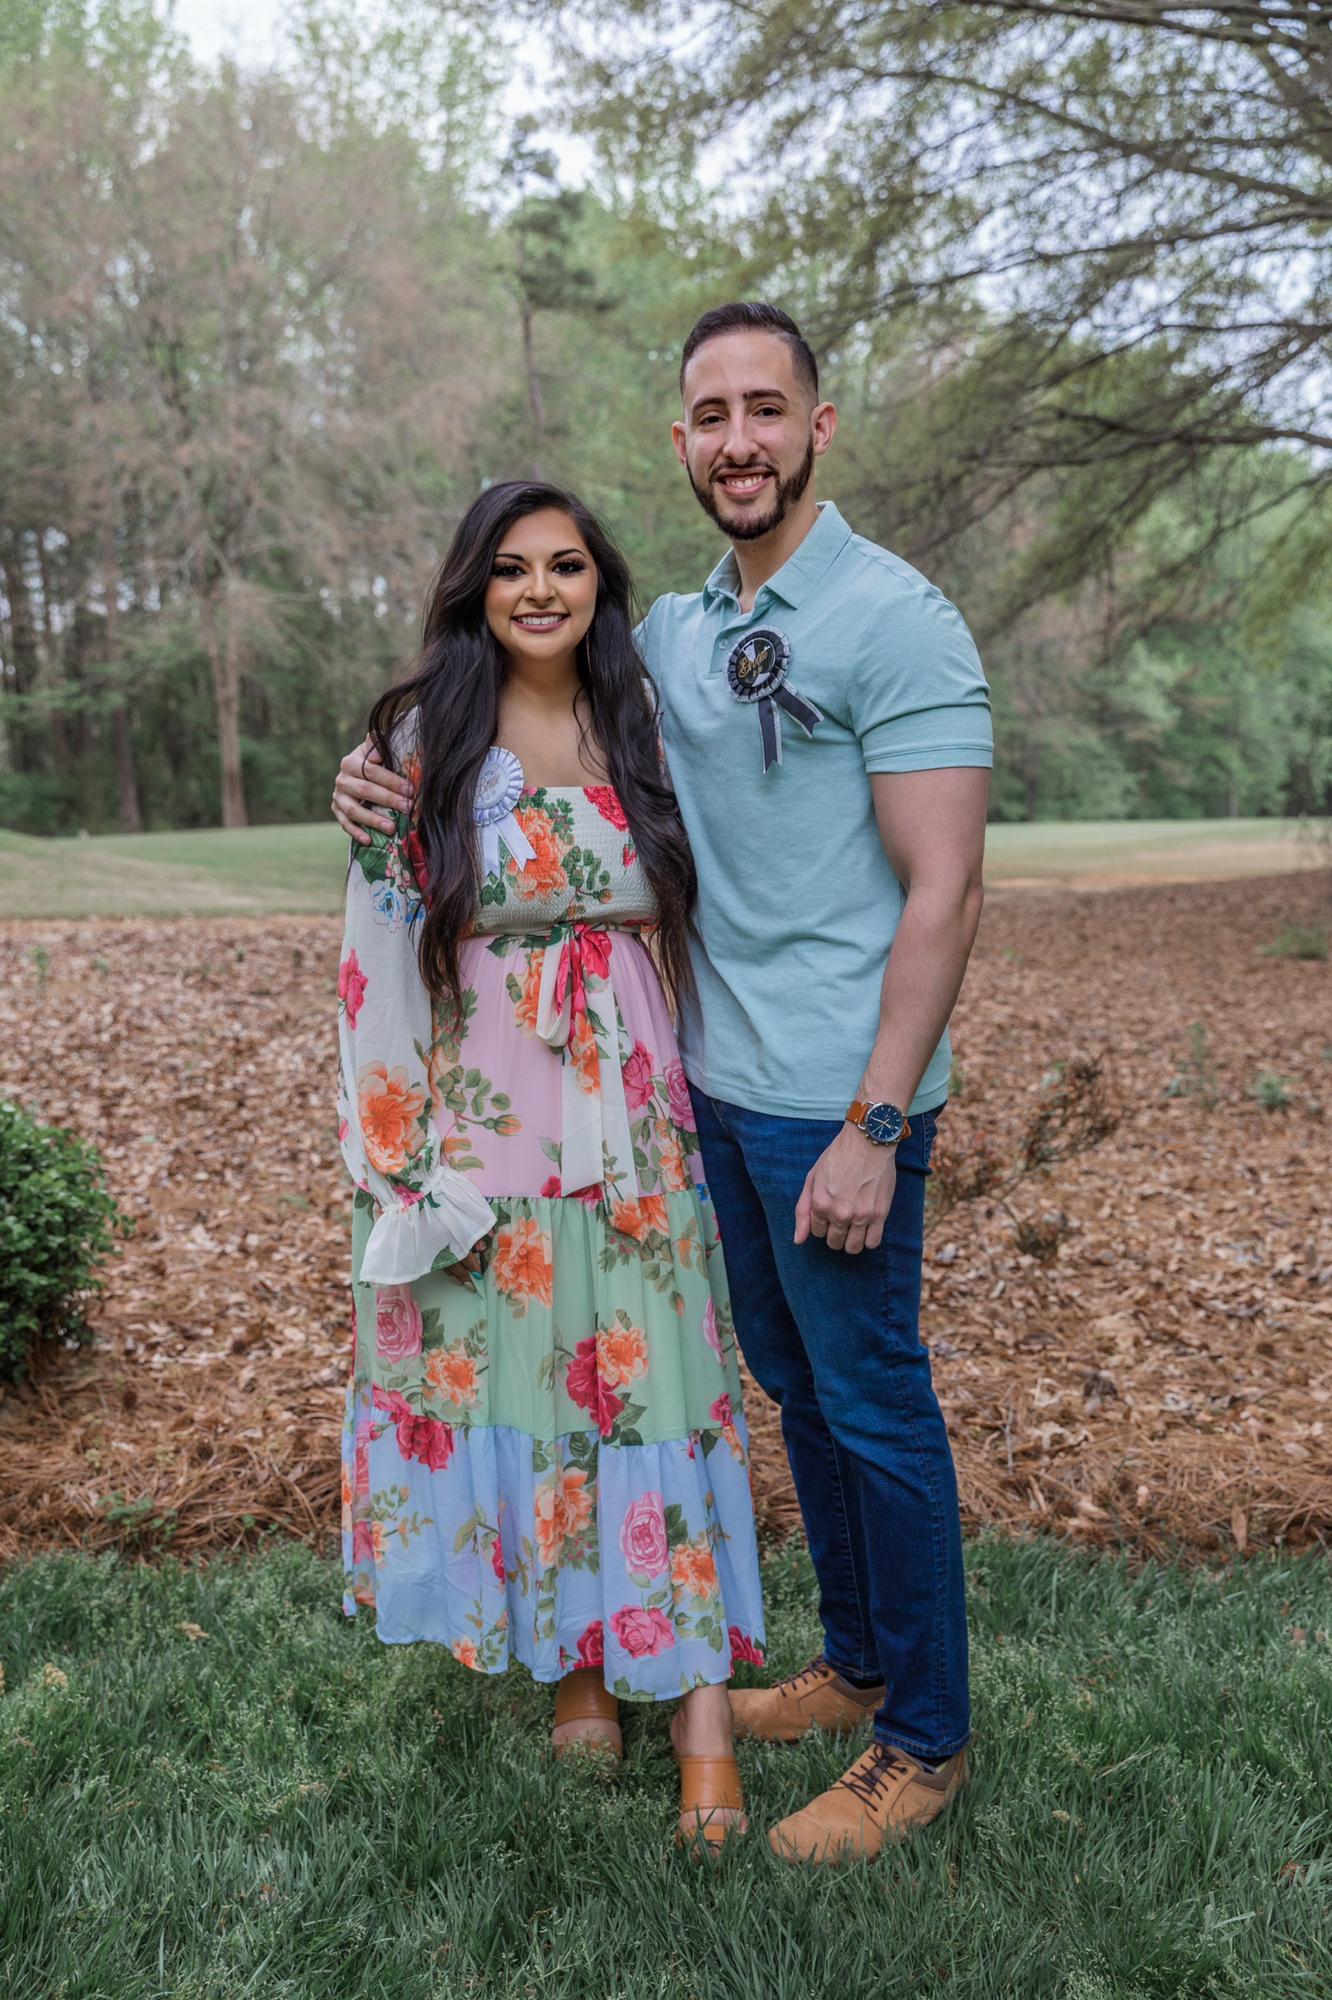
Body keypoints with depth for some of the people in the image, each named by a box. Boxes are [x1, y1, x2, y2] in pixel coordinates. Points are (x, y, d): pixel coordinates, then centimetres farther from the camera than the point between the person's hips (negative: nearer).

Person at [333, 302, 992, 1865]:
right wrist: (393, 775, 0)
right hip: (719, 1087, 8)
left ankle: (926, 1737, 24)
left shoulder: (894, 620, -12)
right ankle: (855, 1663, 39)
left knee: (875, 1406, 5)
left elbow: (944, 893, -17)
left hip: (837, 1104, -7)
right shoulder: (672, 634, 10)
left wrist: (873, 1125, -20)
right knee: (795, 1386, 19)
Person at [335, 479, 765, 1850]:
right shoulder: (421, 740, -2)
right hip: (482, 1127, -1)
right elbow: (384, 949, -3)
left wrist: (690, 1106, 9)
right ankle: (573, 1658, 28)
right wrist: (400, 1157, -6)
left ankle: (697, 1701, 10)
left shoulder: (642, 730, 6)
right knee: (509, 1377, 8)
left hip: (630, 1128, 2)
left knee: (650, 1378, 1)